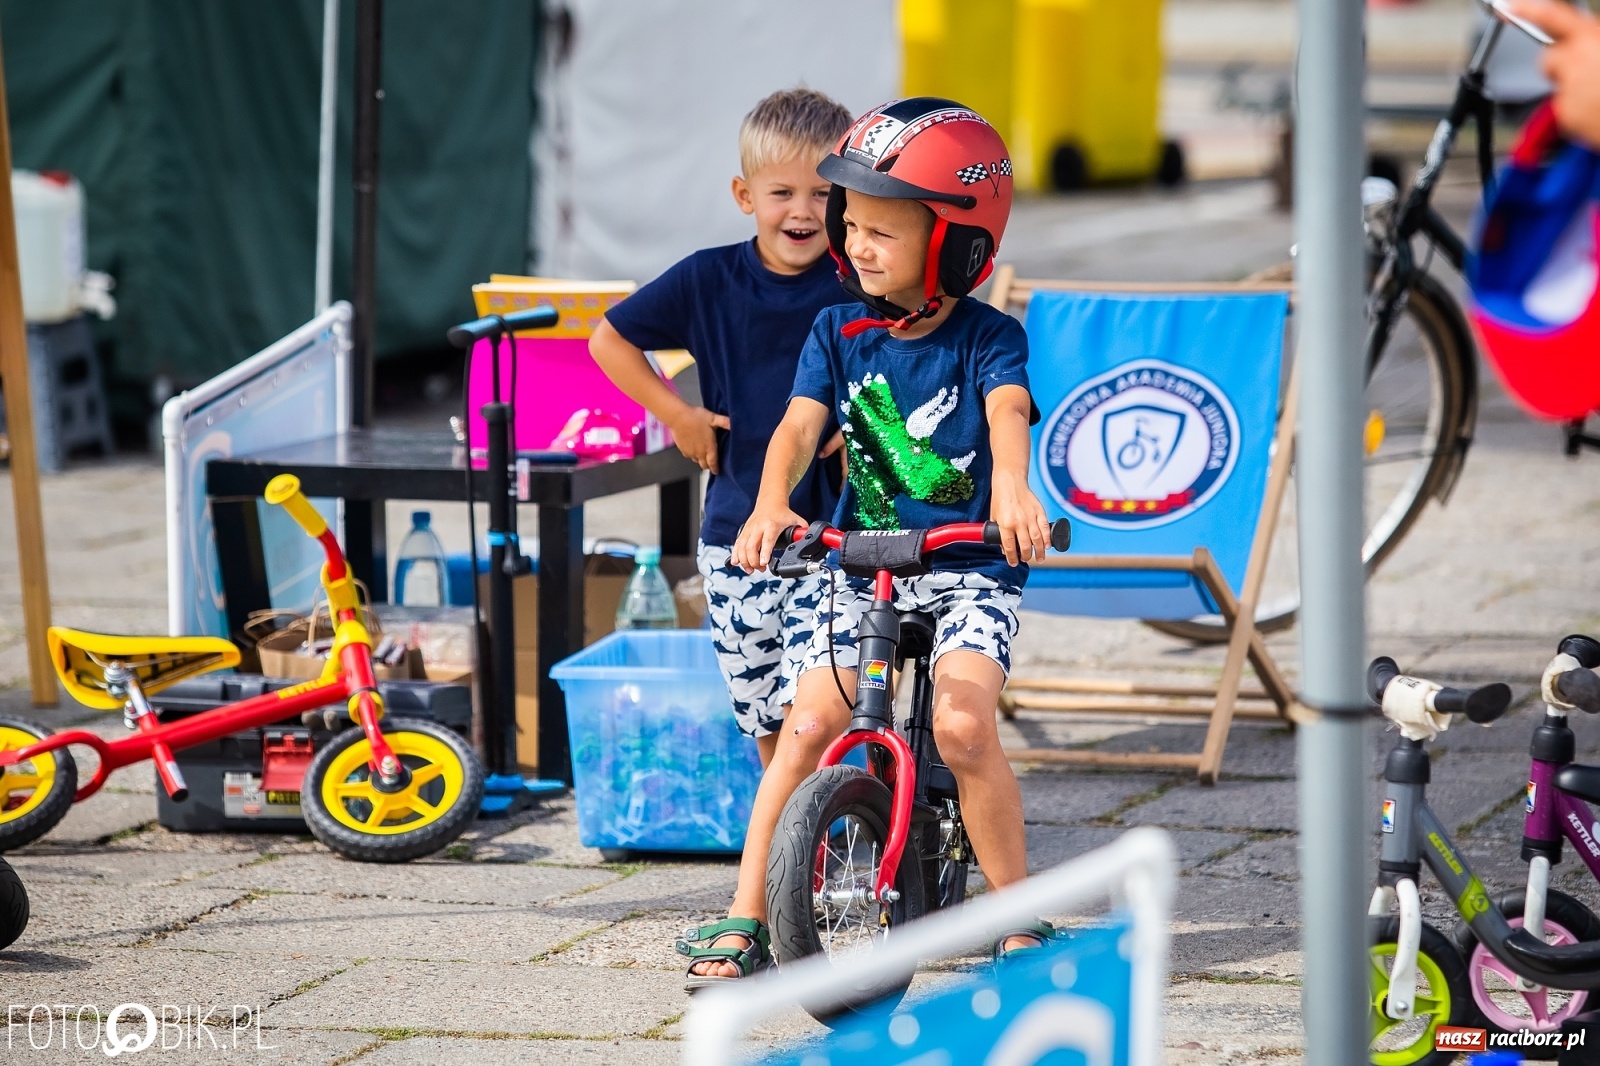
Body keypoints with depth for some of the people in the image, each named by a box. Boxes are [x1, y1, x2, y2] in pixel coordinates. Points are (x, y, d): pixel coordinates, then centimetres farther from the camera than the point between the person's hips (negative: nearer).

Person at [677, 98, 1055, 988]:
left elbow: (1007, 411, -26)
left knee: (962, 722, -24)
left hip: (970, 566, -3)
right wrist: (772, 505, -31)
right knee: (809, 724, -10)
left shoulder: (987, 338, -7)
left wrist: (1010, 488, -49)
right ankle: (747, 921, -1)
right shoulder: (839, 333, 3)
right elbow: (801, 423, -9)